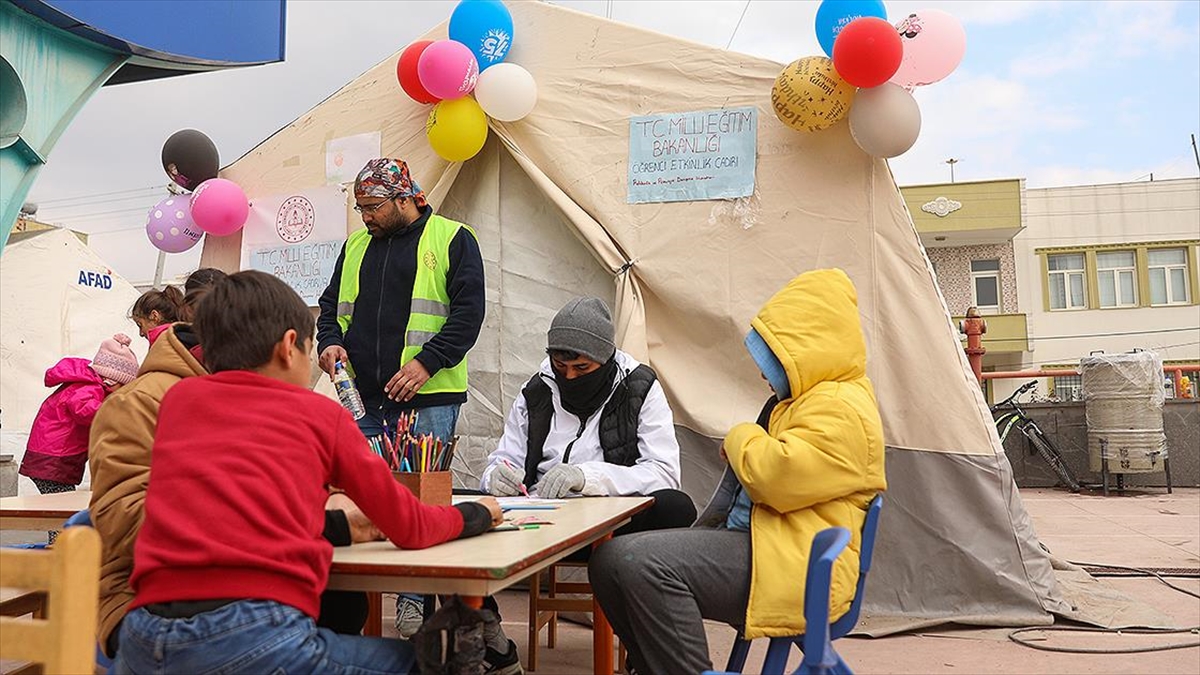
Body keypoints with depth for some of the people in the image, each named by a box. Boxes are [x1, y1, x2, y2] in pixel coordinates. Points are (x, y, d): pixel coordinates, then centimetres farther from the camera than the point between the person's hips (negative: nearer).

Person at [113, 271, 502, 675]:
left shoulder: (178, 397, 17)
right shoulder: (321, 412, 8)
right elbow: (410, 529, 14)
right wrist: (477, 514, 34)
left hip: (146, 633, 5)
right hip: (260, 635, -4)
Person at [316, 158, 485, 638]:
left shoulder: (452, 240, 2)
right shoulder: (356, 245, 19)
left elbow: (468, 311, -6)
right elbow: (331, 304, 25)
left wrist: (426, 362, -16)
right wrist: (331, 341, 3)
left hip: (427, 399, -5)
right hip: (363, 399, 5)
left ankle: (415, 599, 8)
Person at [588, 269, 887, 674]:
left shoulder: (843, 410, -12)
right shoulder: (805, 398, 22)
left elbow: (782, 477, -25)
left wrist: (740, 440, -6)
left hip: (793, 569, -11)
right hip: (750, 541, 11)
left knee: (642, 562, -29)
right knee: (609, 561, 0)